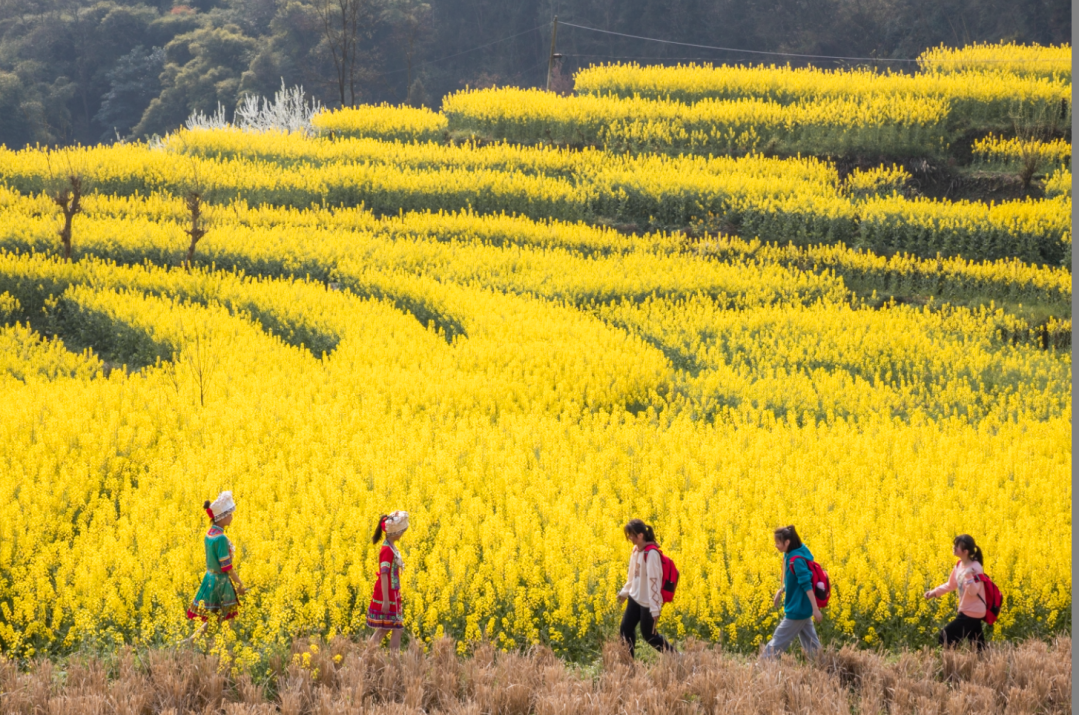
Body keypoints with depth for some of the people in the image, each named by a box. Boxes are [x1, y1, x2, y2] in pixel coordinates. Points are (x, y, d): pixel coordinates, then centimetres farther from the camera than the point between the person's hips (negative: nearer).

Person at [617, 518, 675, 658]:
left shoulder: (651, 554, -24)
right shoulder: (635, 550, 2)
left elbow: (654, 581, -24)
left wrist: (655, 609, -24)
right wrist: (624, 592, 26)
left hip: (647, 602, -8)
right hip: (635, 598, 8)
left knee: (649, 635, 4)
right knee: (625, 630, 3)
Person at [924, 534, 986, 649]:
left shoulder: (975, 568, -20)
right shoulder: (959, 565, 5)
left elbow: (973, 591, -27)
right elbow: (950, 585, 16)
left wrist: (968, 575, -41)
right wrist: (934, 592, 5)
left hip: (972, 613, -9)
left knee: (943, 638, -8)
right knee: (977, 645, 11)